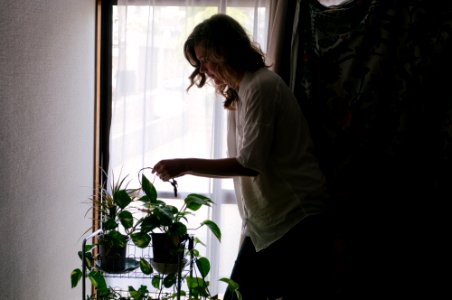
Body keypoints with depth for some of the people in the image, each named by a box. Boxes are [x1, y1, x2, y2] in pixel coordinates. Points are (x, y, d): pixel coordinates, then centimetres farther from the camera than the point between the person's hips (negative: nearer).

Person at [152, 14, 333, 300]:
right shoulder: (240, 92, 15)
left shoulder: (261, 85, -14)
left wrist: (185, 166, -19)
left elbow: (250, 163, -20)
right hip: (264, 222, 9)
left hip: (295, 222, -9)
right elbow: (246, 161, 11)